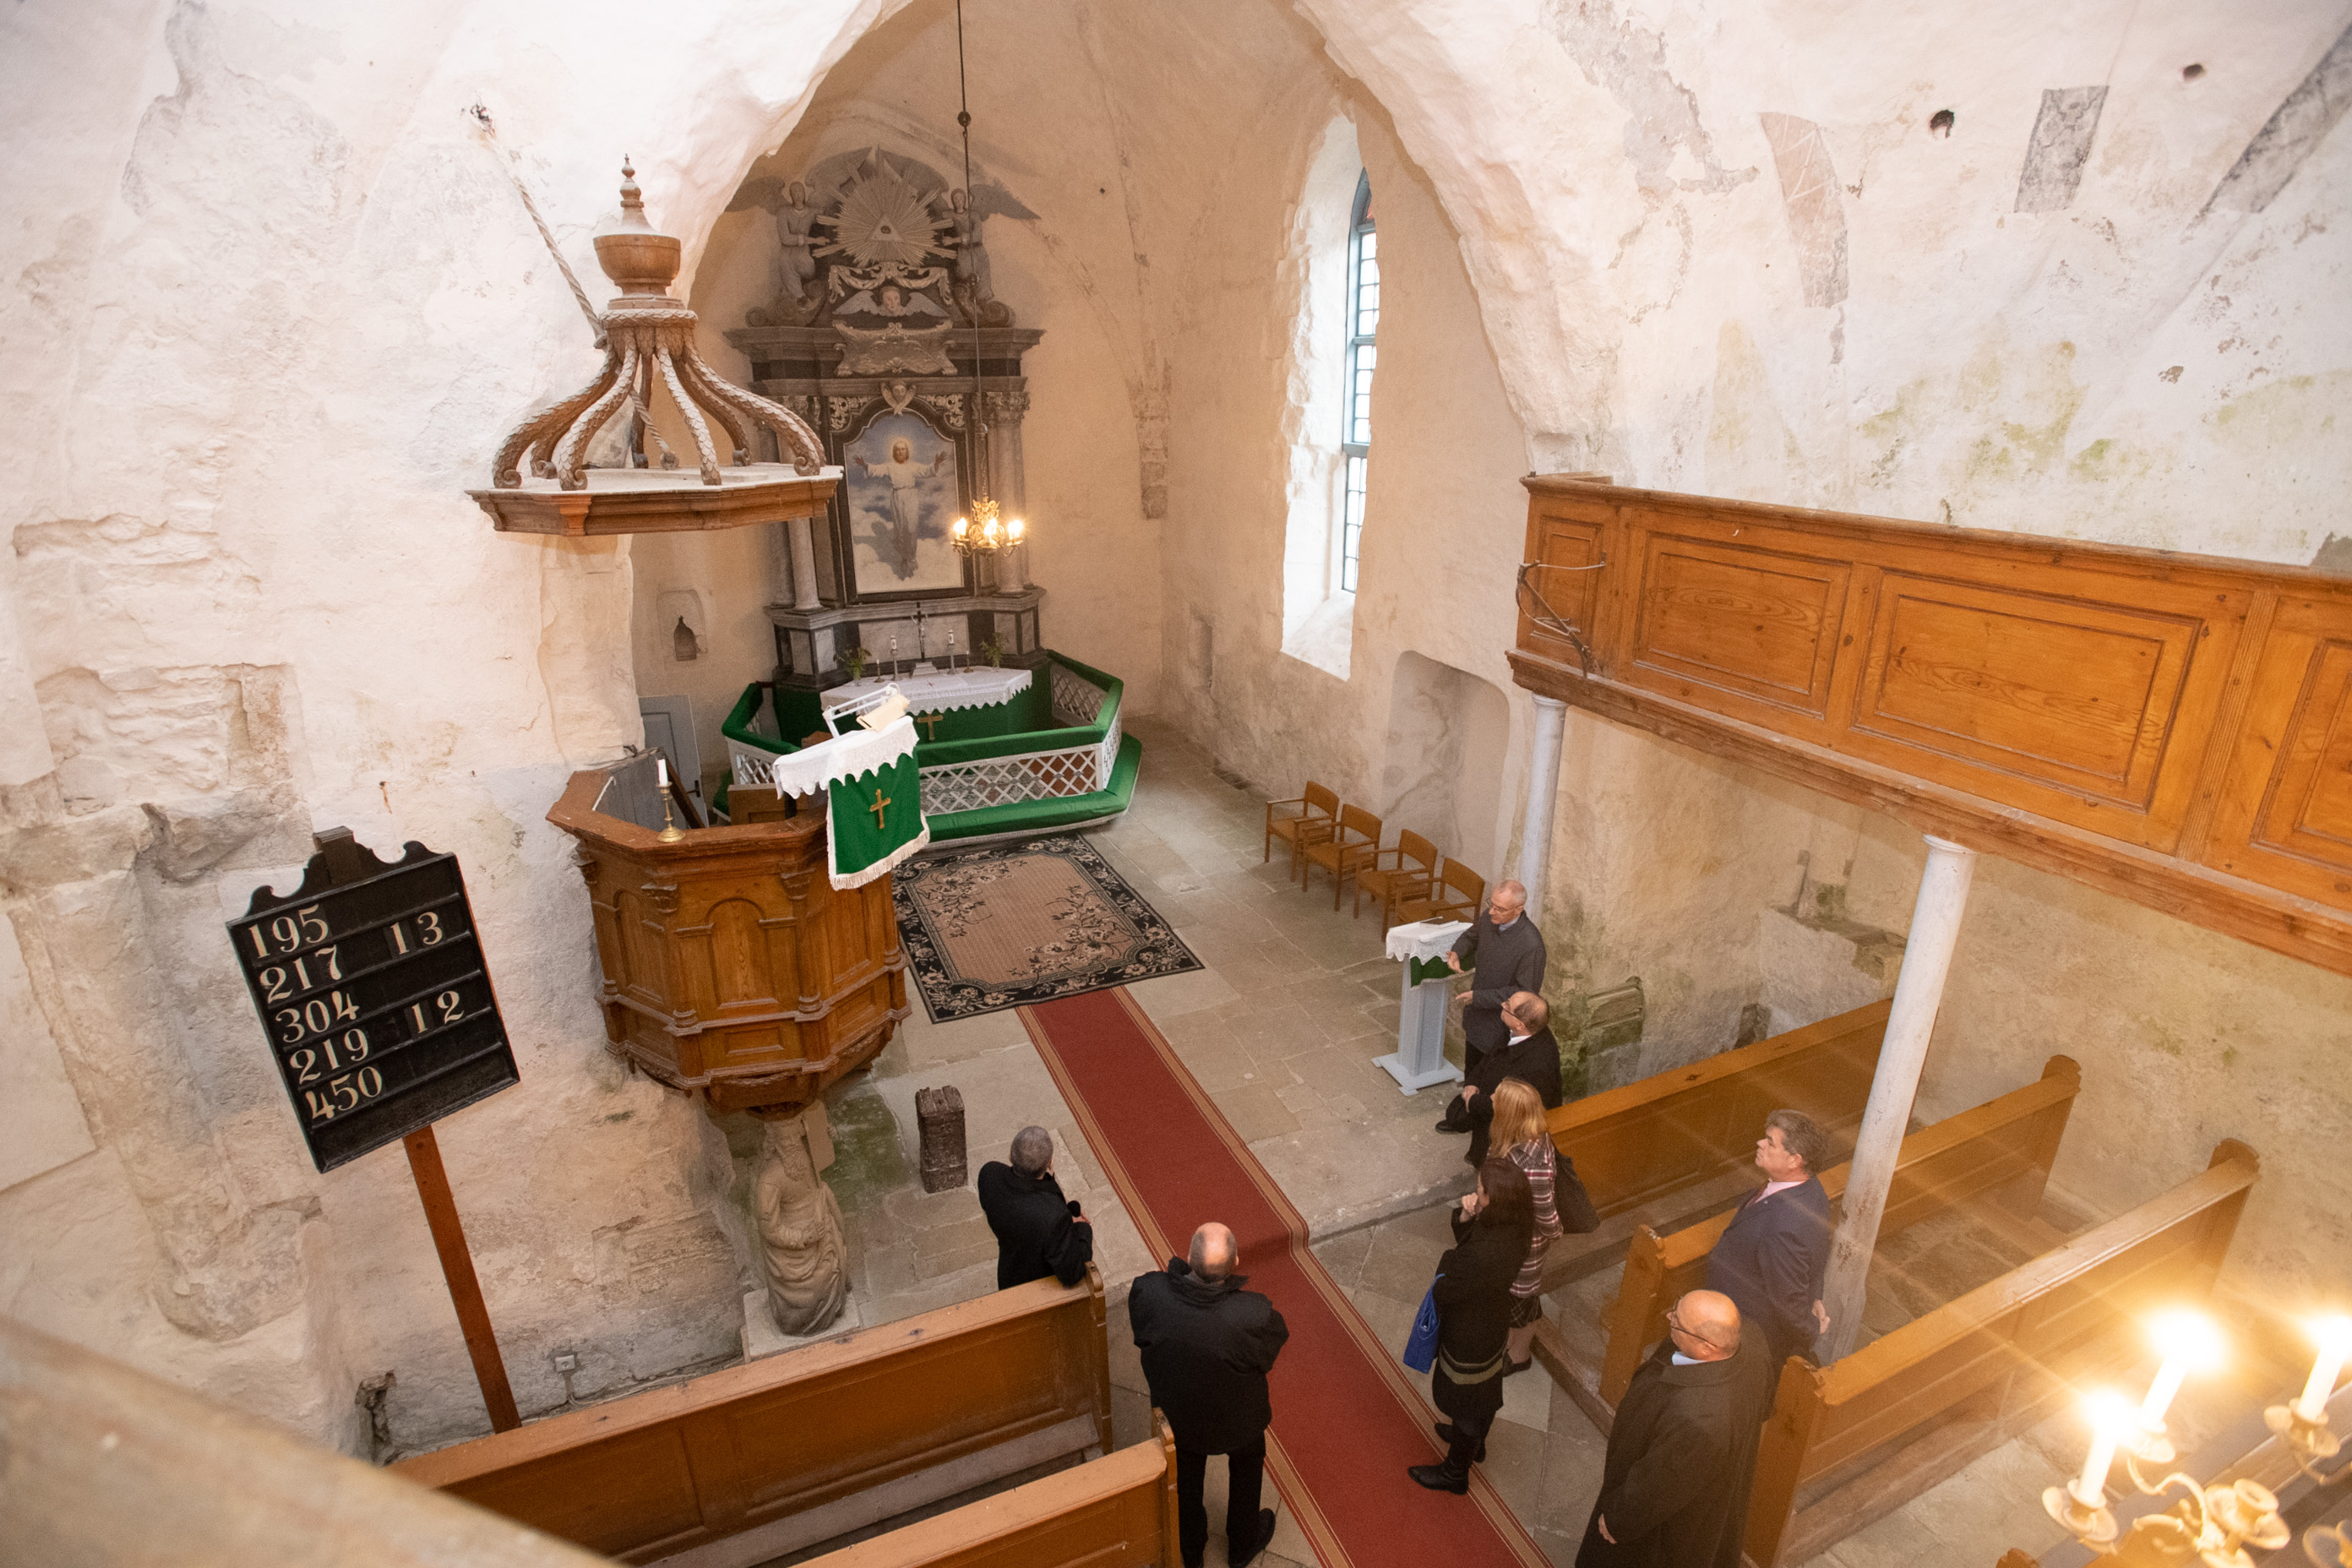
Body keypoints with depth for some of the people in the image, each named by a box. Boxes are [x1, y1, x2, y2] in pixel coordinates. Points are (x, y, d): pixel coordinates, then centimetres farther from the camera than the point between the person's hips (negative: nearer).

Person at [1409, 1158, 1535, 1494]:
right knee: (1484, 1390, 33)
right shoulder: (1509, 1226, -19)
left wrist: (1449, 1257, -10)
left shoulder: (1483, 1256, -44)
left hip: (1470, 1337, -8)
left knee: (1464, 1404, 20)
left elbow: (1443, 1291, -29)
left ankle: (1455, 1472, 45)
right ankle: (1475, 1442, 61)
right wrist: (1466, 1216, -22)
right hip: (1493, 1325, 8)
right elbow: (1467, 1236, -1)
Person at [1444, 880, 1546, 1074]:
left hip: (1501, 1028, -6)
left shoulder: (1530, 945, -31)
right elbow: (1472, 936, 12)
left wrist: (1479, 997, -23)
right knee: (1471, 1070, 27)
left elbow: (1525, 992, -24)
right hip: (1476, 1017, 6)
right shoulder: (1488, 917, -11)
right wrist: (1456, 953, -10)